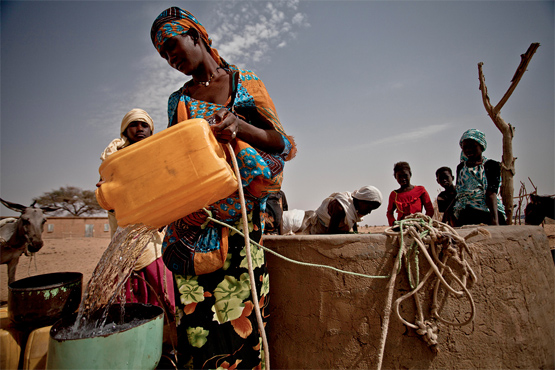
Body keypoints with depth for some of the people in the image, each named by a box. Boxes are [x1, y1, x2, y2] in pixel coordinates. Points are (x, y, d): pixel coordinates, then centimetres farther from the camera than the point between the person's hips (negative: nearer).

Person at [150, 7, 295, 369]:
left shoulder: (246, 82, 9)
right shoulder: (179, 100, 16)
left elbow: (282, 144, 2)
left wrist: (239, 126, -17)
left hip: (239, 214, -2)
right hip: (192, 217, 3)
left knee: (237, 311, -3)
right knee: (196, 313, 2)